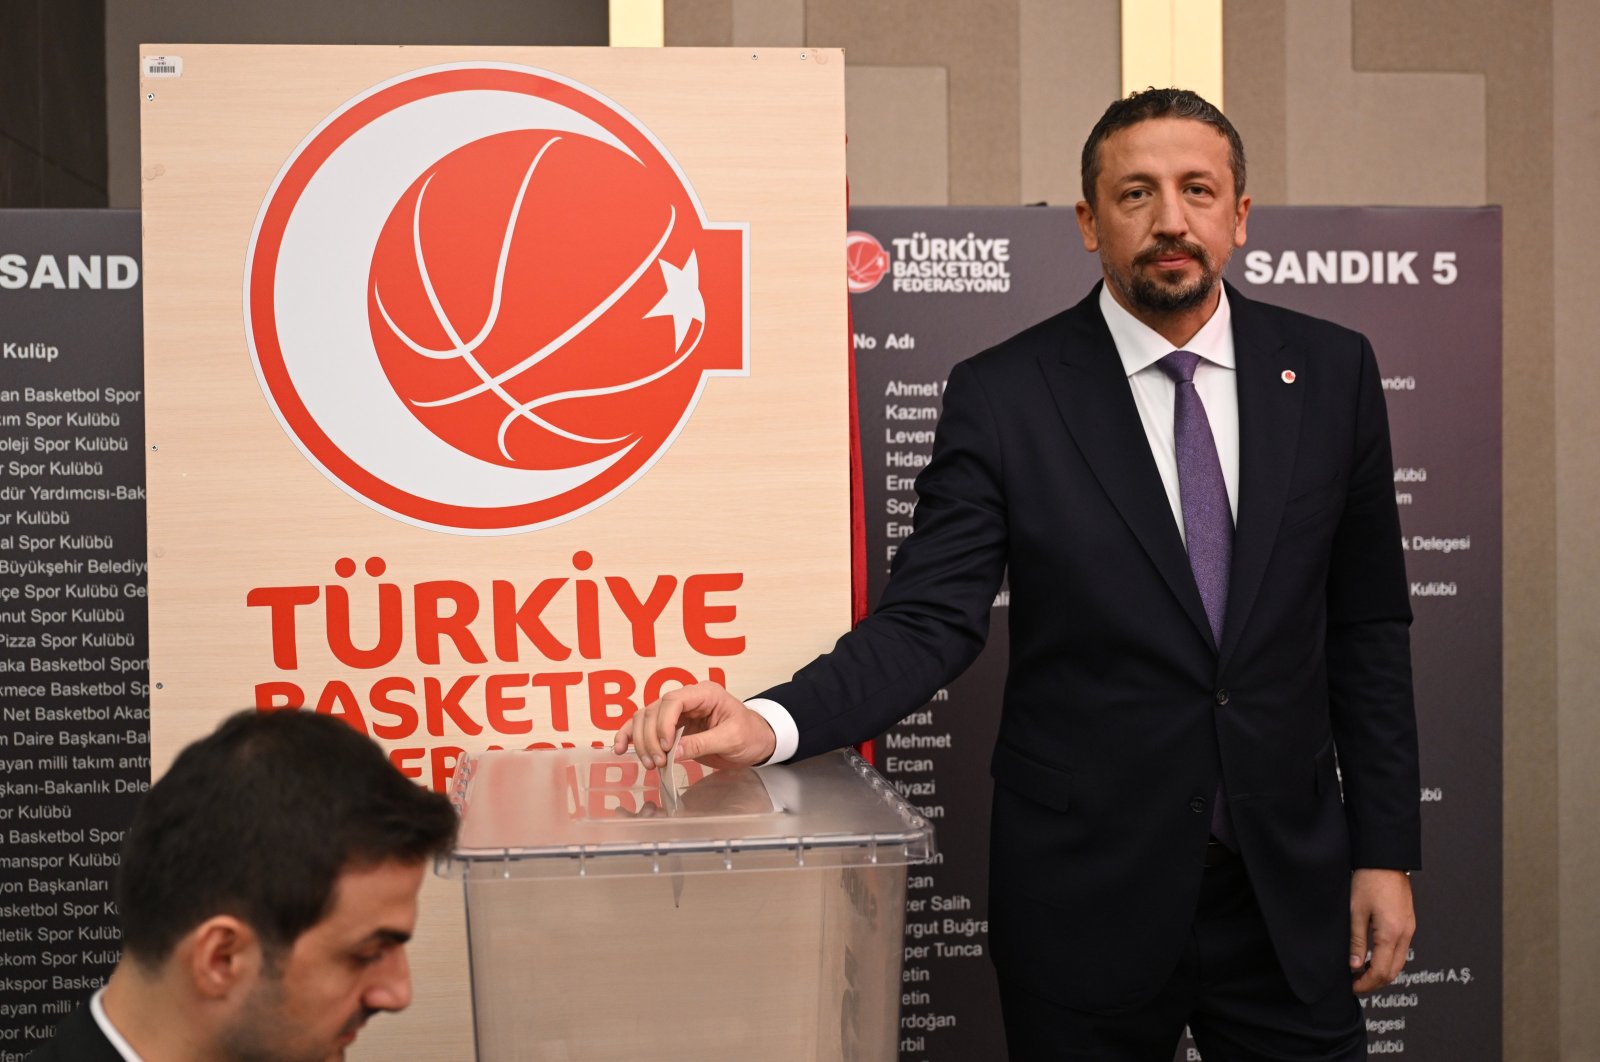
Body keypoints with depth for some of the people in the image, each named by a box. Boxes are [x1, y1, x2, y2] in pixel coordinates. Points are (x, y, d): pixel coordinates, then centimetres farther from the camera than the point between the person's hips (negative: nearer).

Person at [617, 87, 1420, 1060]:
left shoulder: (1331, 372, 1)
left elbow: (1368, 630, 4)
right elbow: (929, 622, -11)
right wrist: (770, 723, -28)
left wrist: (1387, 852, 3)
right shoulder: (1004, 396, -7)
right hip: (1089, 896, -2)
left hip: (1292, 888, 2)